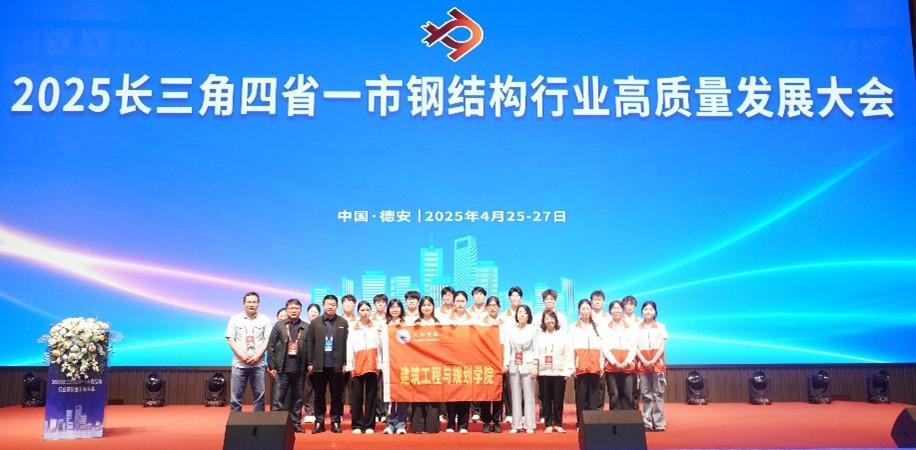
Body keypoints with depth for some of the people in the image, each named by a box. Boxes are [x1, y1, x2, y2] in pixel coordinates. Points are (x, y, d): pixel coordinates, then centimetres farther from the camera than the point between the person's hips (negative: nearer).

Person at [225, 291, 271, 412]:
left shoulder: (264, 320, 4)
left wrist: (257, 356, -11)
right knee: (236, 396, 2)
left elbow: (267, 340, 1)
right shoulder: (235, 319, 5)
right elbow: (230, 339, 1)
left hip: (258, 363, 0)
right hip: (239, 363, 0)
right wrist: (242, 355, -10)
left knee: (259, 395, 4)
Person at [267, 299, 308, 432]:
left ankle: (296, 423, 19)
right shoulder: (279, 325, 2)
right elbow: (271, 346, 1)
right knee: (278, 399, 0)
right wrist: (272, 366, -3)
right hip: (282, 369, -1)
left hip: (299, 370, 1)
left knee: (297, 399, 9)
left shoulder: (306, 327, 3)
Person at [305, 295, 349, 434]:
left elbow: (346, 344, 2)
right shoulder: (315, 322, 6)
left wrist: (345, 363, -3)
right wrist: (310, 363, -2)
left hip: (337, 365, -1)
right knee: (319, 395, 7)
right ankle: (319, 422, 15)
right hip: (319, 365, 1)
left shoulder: (343, 323, 4)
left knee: (337, 395, 5)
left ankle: (335, 422, 13)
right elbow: (309, 343, 4)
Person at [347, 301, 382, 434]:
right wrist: (349, 365, -3)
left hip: (372, 365, 0)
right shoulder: (353, 328, 8)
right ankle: (357, 425, 8)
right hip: (357, 365, 0)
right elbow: (349, 348, 5)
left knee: (371, 395, 2)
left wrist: (379, 364, 0)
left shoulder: (376, 327, 7)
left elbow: (379, 347, 5)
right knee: (357, 395, 1)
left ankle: (369, 425, 8)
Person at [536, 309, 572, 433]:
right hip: (543, 372, 1)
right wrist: (534, 368, -4)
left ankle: (558, 424, 14)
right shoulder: (539, 334, 7)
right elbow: (535, 352, 4)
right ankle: (548, 424, 13)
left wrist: (567, 370, -5)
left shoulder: (562, 334, 3)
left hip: (559, 372, -1)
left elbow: (567, 353, 1)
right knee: (546, 400, 5)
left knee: (558, 399, 3)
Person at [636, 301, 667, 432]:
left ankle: (659, 423, -1)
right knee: (646, 394, 0)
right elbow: (635, 347, 4)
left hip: (657, 362, -1)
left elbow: (662, 347, 2)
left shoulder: (661, 326, 9)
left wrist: (653, 361, -12)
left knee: (658, 393, -3)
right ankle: (647, 423, 3)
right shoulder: (637, 327, 11)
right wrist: (644, 361, -11)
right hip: (643, 363, 1)